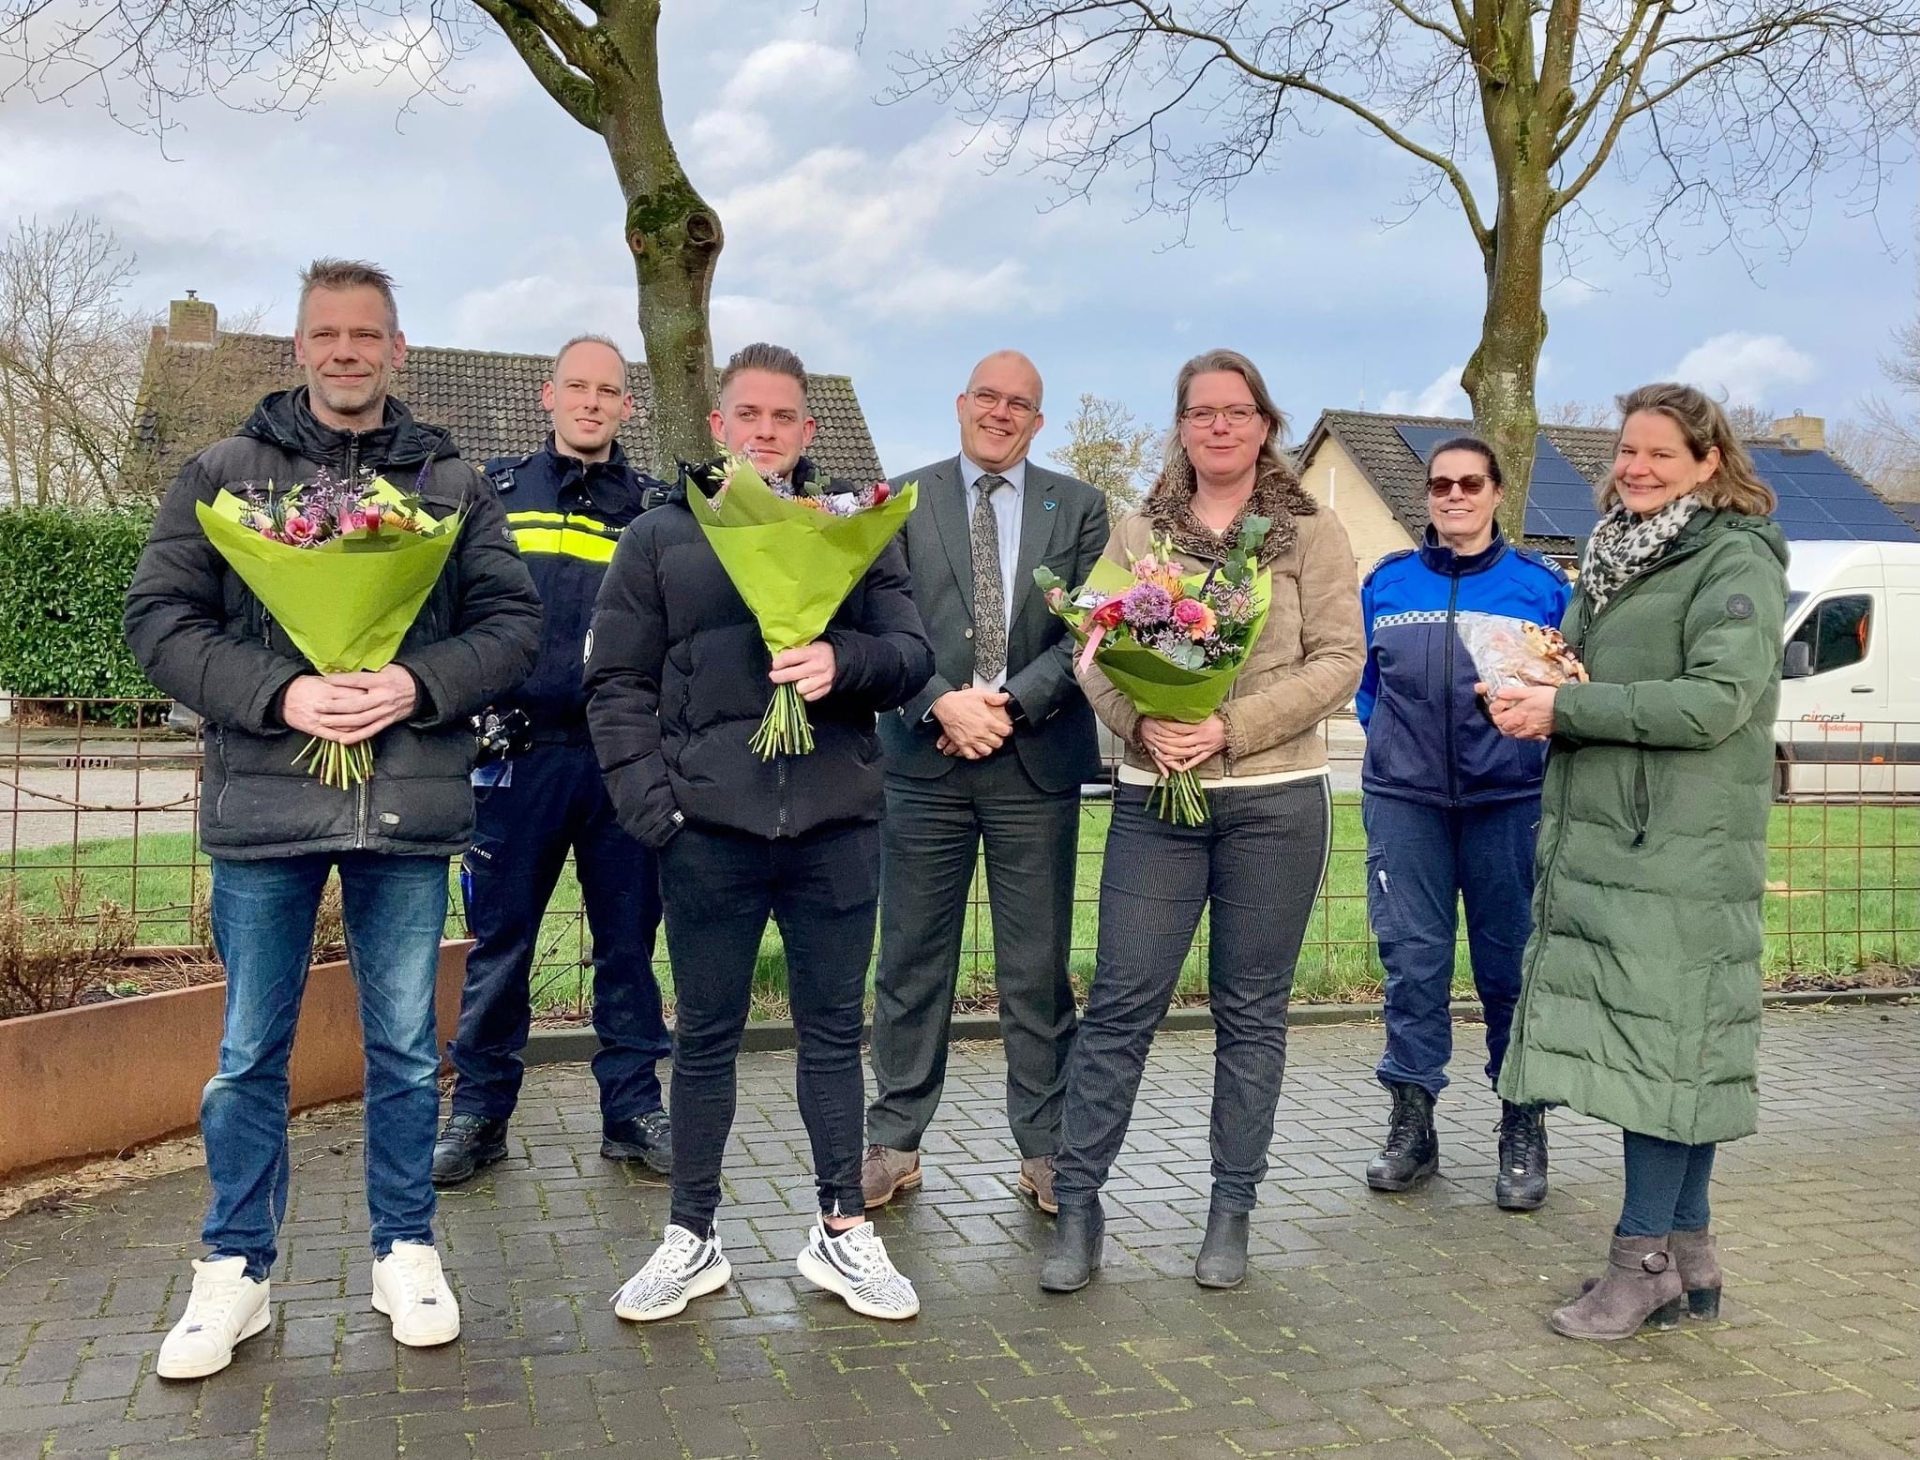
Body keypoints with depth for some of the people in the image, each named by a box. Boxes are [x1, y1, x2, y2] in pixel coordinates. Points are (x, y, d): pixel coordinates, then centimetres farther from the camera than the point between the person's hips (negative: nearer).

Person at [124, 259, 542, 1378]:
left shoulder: (455, 485, 9)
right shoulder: (224, 474, 7)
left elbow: (515, 623, 3)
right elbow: (161, 616, -1)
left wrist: (418, 685, -14)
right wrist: (280, 693, -15)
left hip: (410, 813, 1)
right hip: (262, 806, 0)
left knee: (407, 1049, 10)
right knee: (250, 1055, 8)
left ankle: (408, 1253, 26)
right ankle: (237, 1272, 23)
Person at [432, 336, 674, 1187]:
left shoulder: (654, 508, 11)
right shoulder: (493, 492, 10)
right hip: (519, 752, 0)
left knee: (629, 940, 7)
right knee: (499, 941, 5)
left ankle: (632, 1112, 17)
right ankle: (480, 1113, 16)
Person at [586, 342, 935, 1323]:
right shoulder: (661, 536, 8)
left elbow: (912, 655, 4)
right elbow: (617, 683, 4)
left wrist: (842, 661, -17)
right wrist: (647, 800, -9)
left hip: (835, 825, 1)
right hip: (708, 828, -1)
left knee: (833, 1030, 10)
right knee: (706, 1036, 9)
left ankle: (843, 1231, 22)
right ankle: (692, 1238, 21)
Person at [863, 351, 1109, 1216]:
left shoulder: (1079, 508, 8)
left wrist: (1010, 703, -13)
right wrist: (942, 703, -16)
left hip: (1037, 763, 0)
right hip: (924, 761, 0)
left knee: (1038, 971, 6)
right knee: (911, 963, 7)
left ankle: (1045, 1152, 17)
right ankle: (894, 1143, 18)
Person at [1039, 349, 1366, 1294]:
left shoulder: (1312, 535, 4)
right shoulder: (1135, 534, 10)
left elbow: (1338, 662, -3)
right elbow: (1095, 653, 5)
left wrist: (1232, 727, -15)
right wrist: (1140, 723, -16)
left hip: (1274, 797, -1)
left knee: (1251, 1011, 7)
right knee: (1120, 1003, 0)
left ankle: (1231, 1213, 20)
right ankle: (1077, 1205, 10)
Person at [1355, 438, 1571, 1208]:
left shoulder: (1539, 583, 5)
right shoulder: (1387, 580, 10)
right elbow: (1364, 676, 19)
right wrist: (1392, 735, 7)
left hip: (1508, 799, -1)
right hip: (1404, 797, 1)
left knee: (1511, 962, 2)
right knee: (1412, 957, 1)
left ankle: (1524, 1130, 14)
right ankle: (1411, 1122, 12)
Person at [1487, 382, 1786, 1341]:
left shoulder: (1737, 562, -7)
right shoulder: (1615, 555, 18)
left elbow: (1715, 701, -18)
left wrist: (1566, 709, -19)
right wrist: (1538, 695, 4)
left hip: (1679, 849, -8)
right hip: (1598, 839, 8)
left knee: (1658, 1038, -5)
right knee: (1671, 1047, 11)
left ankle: (1645, 1258, 4)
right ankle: (1690, 1254, 19)